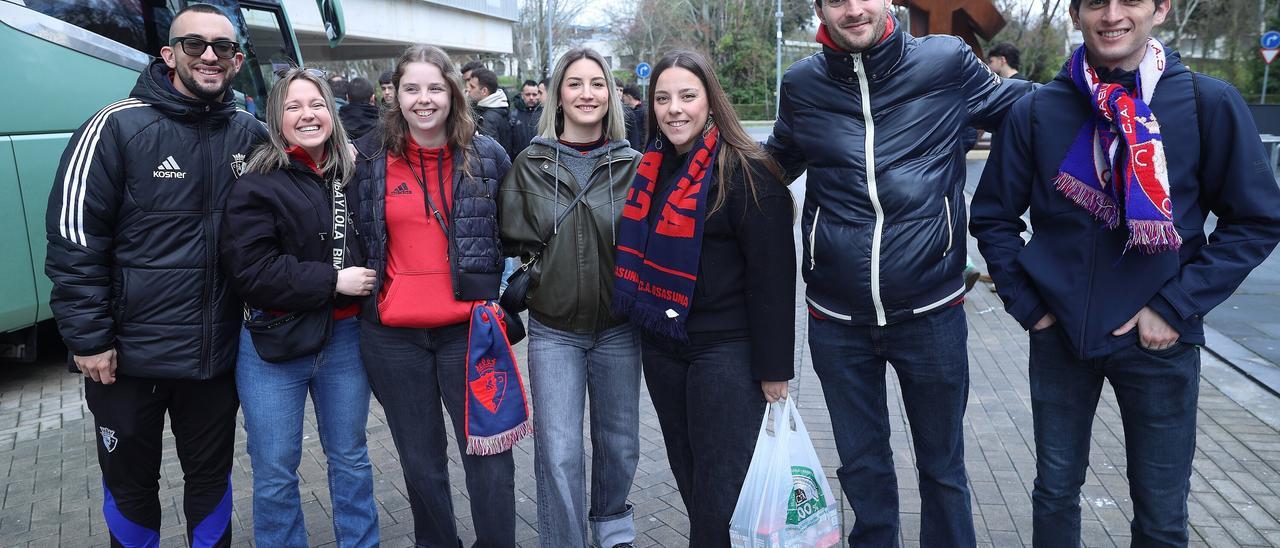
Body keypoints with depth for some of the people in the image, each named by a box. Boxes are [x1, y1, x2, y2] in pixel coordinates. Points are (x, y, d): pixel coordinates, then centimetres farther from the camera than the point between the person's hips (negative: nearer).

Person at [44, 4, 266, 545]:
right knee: (130, 485, 16)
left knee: (211, 479, 18)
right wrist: (88, 339, -11)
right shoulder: (119, 126, -11)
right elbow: (73, 238, -10)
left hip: (217, 353, 3)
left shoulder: (250, 133, 1)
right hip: (129, 355, -3)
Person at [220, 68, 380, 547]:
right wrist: (333, 281, -18)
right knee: (275, 472, 8)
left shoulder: (354, 175, 4)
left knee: (350, 458, 17)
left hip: (345, 337, 3)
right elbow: (250, 272, -16)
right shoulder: (256, 184, -8)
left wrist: (369, 284, 1)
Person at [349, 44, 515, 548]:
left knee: (489, 454, 2)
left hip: (469, 328, 0)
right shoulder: (368, 157, 0)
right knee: (421, 461, 12)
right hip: (392, 335, 1)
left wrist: (504, 297, 8)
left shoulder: (487, 155, 1)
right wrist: (358, 290, 7)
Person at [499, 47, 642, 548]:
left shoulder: (632, 165, 0)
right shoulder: (530, 164, -1)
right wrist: (522, 285, -7)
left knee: (619, 443, 15)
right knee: (558, 453, -3)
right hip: (554, 330, -1)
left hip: (618, 327, 1)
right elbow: (513, 241, 4)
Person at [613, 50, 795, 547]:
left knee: (720, 491, 1)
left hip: (725, 351, -7)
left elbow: (772, 275, -15)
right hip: (660, 346, 7)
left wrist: (773, 366, -15)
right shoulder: (652, 169, 8)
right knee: (688, 477, 18)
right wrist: (647, 325, 16)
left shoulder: (746, 172, -13)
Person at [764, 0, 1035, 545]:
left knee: (942, 466, 17)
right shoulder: (802, 84, 1)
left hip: (931, 311, -1)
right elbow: (776, 164, 18)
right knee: (862, 466, 17)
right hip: (837, 320, 2)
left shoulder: (946, 61, -5)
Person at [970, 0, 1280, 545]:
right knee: (1055, 490, 14)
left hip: (1159, 340, -1)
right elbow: (994, 216, 6)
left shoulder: (1209, 103, -6)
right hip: (1059, 335, 1)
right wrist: (1026, 303, -1)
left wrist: (1176, 306, -9)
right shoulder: (1036, 112, -3)